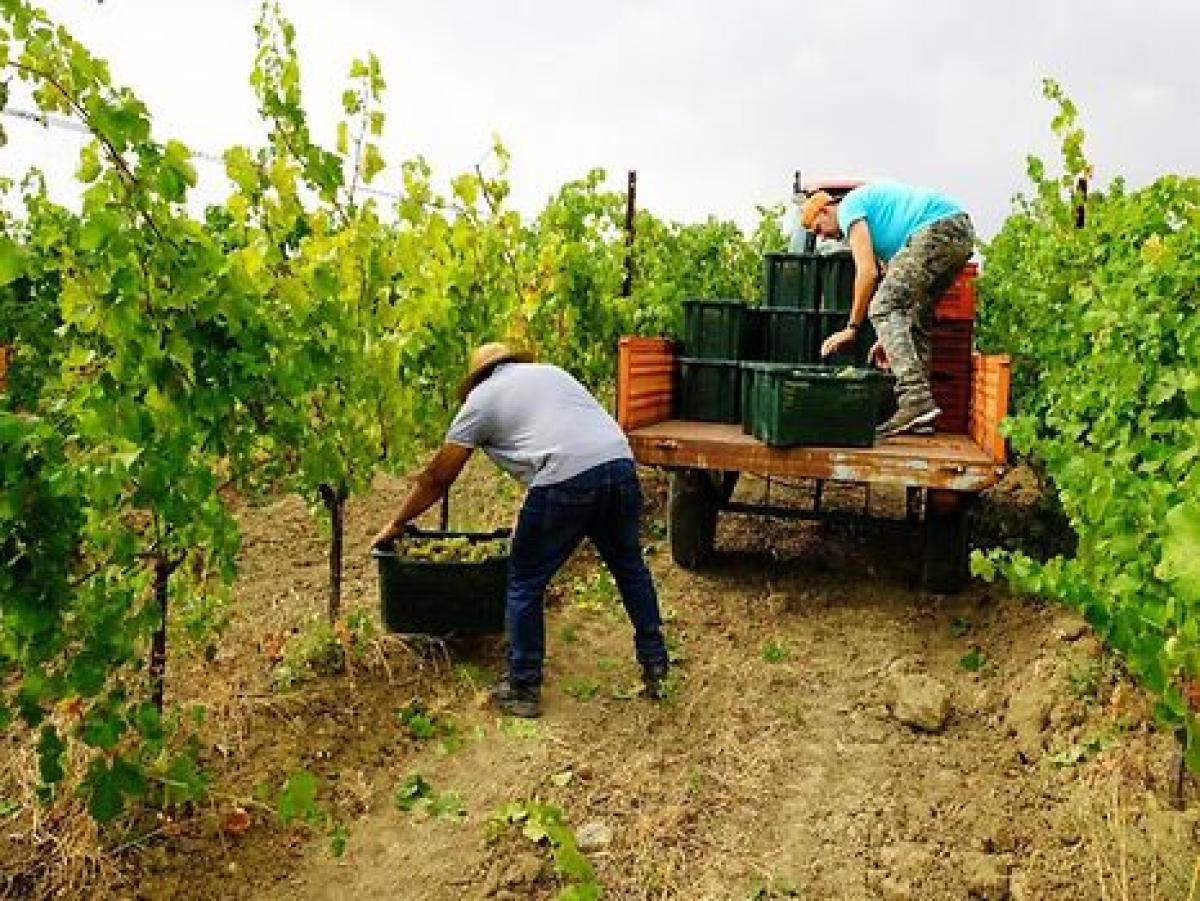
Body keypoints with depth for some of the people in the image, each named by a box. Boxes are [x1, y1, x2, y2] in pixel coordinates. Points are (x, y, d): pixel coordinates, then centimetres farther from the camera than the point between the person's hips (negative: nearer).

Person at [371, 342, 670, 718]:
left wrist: (395, 525, 30)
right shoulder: (549, 371, 30)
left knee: (525, 585, 11)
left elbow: (437, 478, 18)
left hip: (566, 478, -6)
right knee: (630, 568, 23)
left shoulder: (480, 398, 15)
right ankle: (656, 669, 32)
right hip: (620, 463, 6)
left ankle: (523, 690, 19)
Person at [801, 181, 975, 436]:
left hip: (937, 228, -10)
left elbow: (868, 271, -8)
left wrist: (851, 328, -2)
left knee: (883, 309, -11)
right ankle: (920, 414, 8)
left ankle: (916, 399, -24)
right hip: (962, 232, 10)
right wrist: (889, 337, 23)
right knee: (916, 318, 14)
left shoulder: (849, 207, 4)